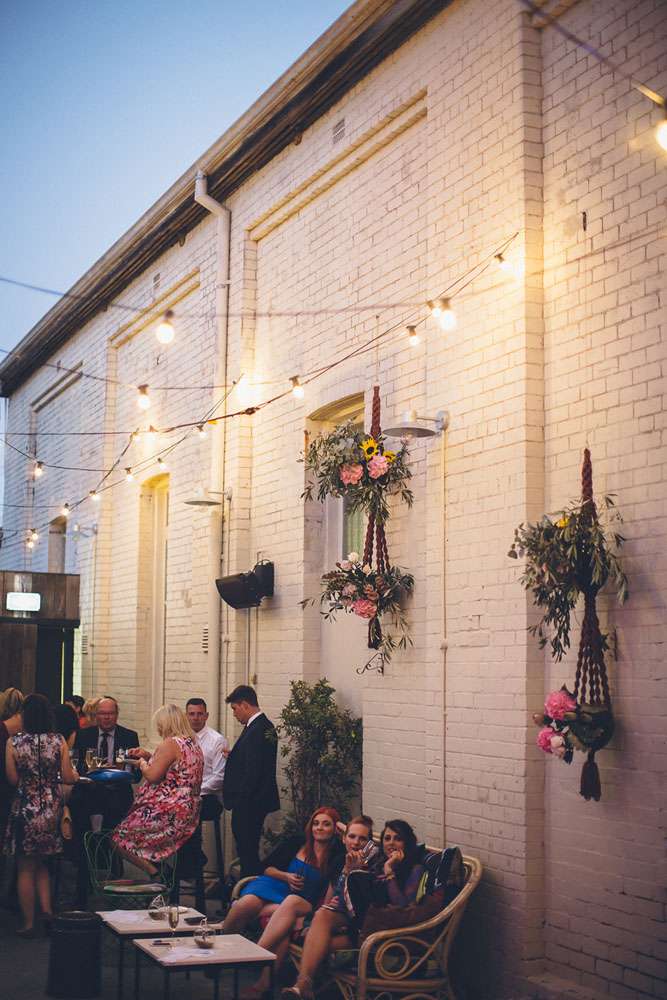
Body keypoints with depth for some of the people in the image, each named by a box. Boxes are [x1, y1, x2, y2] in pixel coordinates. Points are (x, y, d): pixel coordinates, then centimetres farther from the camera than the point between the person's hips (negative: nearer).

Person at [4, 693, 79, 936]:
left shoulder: (13, 743, -10)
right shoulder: (58, 741, -7)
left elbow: (12, 779, -7)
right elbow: (68, 778, -5)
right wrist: (76, 775, 17)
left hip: (25, 809, -2)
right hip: (51, 810, 2)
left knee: (26, 868, 10)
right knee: (41, 863, 22)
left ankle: (29, 923, 15)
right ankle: (46, 908, 8)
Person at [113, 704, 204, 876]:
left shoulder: (169, 744, -16)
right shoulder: (194, 744, 13)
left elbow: (152, 776, -18)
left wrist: (142, 763, 1)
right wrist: (149, 756, 20)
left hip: (168, 814, -10)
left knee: (120, 837, -3)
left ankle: (157, 875, -7)